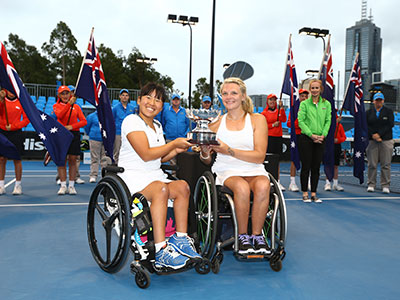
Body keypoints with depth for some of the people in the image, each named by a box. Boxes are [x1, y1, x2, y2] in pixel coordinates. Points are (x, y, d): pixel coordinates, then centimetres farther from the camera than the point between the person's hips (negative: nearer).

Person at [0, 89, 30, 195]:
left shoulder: (21, 102, 2)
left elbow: (26, 119, 0)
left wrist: (13, 126, -9)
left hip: (16, 133, -1)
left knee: (17, 159, 1)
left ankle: (18, 186, 9)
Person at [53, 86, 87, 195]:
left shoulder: (76, 106, 10)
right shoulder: (56, 106, 6)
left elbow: (84, 121, 2)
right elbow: (59, 115, -16)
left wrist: (72, 126, -13)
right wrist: (69, 104, -25)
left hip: (74, 134, 1)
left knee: (72, 160, 0)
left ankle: (71, 186, 5)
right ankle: (63, 185, 4)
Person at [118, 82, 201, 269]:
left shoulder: (157, 126, 19)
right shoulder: (132, 121, -7)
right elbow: (146, 155, -17)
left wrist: (176, 150, 3)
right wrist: (174, 144, -9)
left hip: (155, 175, 8)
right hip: (133, 177, -7)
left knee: (182, 186, -20)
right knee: (161, 189, -35)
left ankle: (180, 240, -12)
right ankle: (161, 251, -37)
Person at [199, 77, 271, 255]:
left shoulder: (257, 120, 7)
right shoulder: (216, 123, 12)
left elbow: (259, 156, -5)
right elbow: (206, 161, 13)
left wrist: (229, 150, -15)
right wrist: (205, 153, -12)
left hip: (253, 170, 0)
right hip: (226, 171, 0)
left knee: (263, 185, -34)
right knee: (242, 187, -34)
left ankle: (257, 235, -17)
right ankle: (243, 236, -16)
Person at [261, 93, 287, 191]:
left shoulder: (279, 111, 11)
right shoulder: (264, 113, 4)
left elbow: (283, 120, -6)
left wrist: (281, 108, -12)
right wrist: (273, 125, -9)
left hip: (278, 137, 3)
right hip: (269, 138, -3)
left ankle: (278, 181, 11)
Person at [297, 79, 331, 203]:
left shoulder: (326, 104, 9)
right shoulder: (304, 104, 0)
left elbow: (328, 121, 5)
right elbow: (301, 121, -6)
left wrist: (323, 135, -9)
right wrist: (311, 135, -14)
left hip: (320, 140, 3)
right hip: (306, 138, -3)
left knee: (316, 167, 6)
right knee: (306, 166, -1)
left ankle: (314, 194, 14)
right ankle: (305, 193, 8)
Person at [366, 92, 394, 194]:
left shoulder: (389, 111, 8)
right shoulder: (368, 112, 12)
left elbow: (390, 125, -3)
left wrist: (379, 134, -12)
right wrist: (373, 135, -11)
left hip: (386, 140, -1)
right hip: (372, 140, 1)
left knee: (386, 164, -2)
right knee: (372, 164, 0)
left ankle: (385, 186, 3)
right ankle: (371, 184, 7)